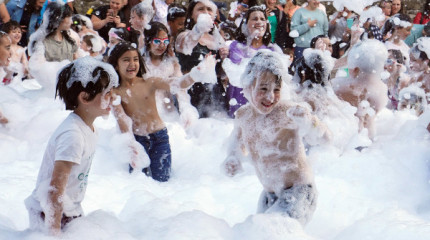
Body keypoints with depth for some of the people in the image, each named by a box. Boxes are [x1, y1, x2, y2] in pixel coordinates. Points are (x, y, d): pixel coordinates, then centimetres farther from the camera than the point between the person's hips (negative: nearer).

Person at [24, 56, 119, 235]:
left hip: (72, 212, 9)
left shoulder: (88, 128, 4)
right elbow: (56, 187, -27)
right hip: (49, 214, -9)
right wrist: (54, 232, -26)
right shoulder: (72, 135, -25)